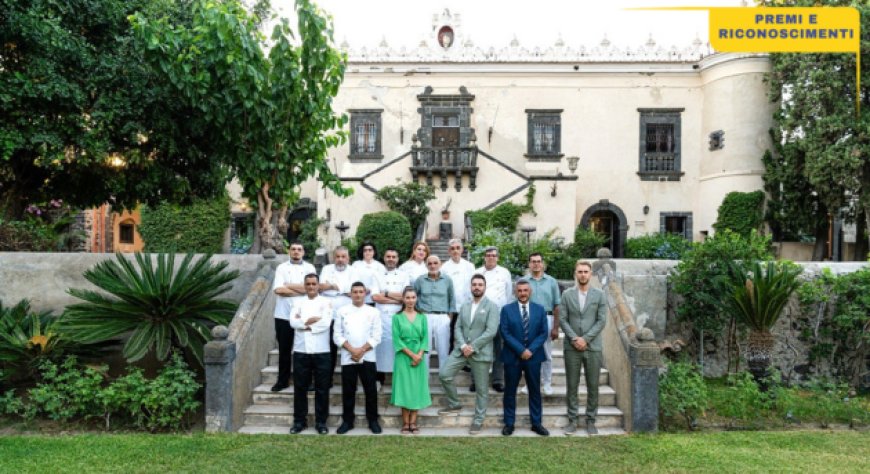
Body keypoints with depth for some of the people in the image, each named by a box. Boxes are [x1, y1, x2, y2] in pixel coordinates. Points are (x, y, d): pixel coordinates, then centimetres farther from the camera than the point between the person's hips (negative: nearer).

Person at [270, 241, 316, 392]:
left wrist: (288, 285, -7)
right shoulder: (281, 267, 5)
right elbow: (278, 289, -10)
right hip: (284, 314, 0)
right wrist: (301, 290, -10)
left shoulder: (309, 267, 6)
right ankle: (283, 380, 18)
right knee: (284, 348, 8)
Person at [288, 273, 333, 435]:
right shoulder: (299, 303, 10)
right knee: (300, 387, 7)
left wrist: (303, 323, -8)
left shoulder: (326, 302, 3)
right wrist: (312, 320, -14)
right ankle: (299, 421, 18)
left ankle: (321, 422, 12)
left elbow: (326, 323, -13)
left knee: (322, 388, 3)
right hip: (301, 351, 2)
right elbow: (293, 322, -6)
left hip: (321, 352, -2)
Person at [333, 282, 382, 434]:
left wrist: (362, 350, -13)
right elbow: (337, 335, -1)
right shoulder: (342, 312, 5)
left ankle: (373, 420, 14)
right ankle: (347, 421, 17)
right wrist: (352, 350, -12)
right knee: (348, 391, 6)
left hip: (368, 357, 0)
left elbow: (376, 337, -2)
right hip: (347, 358, 1)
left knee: (371, 390, 3)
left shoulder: (373, 312, 4)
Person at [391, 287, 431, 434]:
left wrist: (419, 354, -11)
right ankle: (405, 423, 4)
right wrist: (411, 354, -13)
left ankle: (413, 422, 8)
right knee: (405, 388, -1)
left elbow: (425, 338, 3)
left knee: (417, 388, 2)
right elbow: (397, 339, -6)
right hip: (403, 357, -2)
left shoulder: (422, 317, 8)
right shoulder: (397, 317, 0)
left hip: (419, 357, 3)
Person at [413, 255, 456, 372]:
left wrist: (450, 315, 7)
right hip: (425, 318, 0)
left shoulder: (447, 280, 4)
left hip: (442, 318, 0)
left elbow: (452, 299, 12)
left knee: (444, 350, 2)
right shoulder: (420, 280, 4)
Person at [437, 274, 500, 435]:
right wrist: (463, 345, -11)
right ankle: (454, 405, 15)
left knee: (481, 388, 3)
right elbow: (458, 328, 8)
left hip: (481, 352, -5)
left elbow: (491, 331, -13)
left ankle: (478, 420, 16)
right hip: (461, 349, 5)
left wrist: (473, 347, -16)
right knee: (444, 374, -6)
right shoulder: (464, 306, 14)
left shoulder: (491, 307, -4)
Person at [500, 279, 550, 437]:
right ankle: (509, 423, 15)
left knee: (535, 391, 8)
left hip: (533, 356, 2)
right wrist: (521, 350, -16)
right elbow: (505, 332, -8)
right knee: (510, 391, 5)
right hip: (512, 357, -1)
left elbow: (544, 333, 0)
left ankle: (536, 423, 17)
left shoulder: (540, 309, 5)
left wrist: (531, 350, -13)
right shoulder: (507, 309, 0)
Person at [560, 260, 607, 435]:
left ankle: (591, 420, 16)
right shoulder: (567, 294, 4)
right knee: (572, 385, 5)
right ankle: (572, 419, 14)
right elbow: (563, 319, 0)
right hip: (572, 347, 0)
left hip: (593, 347, 0)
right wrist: (574, 338, -12)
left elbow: (602, 321, -3)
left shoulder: (599, 295, 2)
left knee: (592, 386, 5)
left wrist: (585, 338, -11)